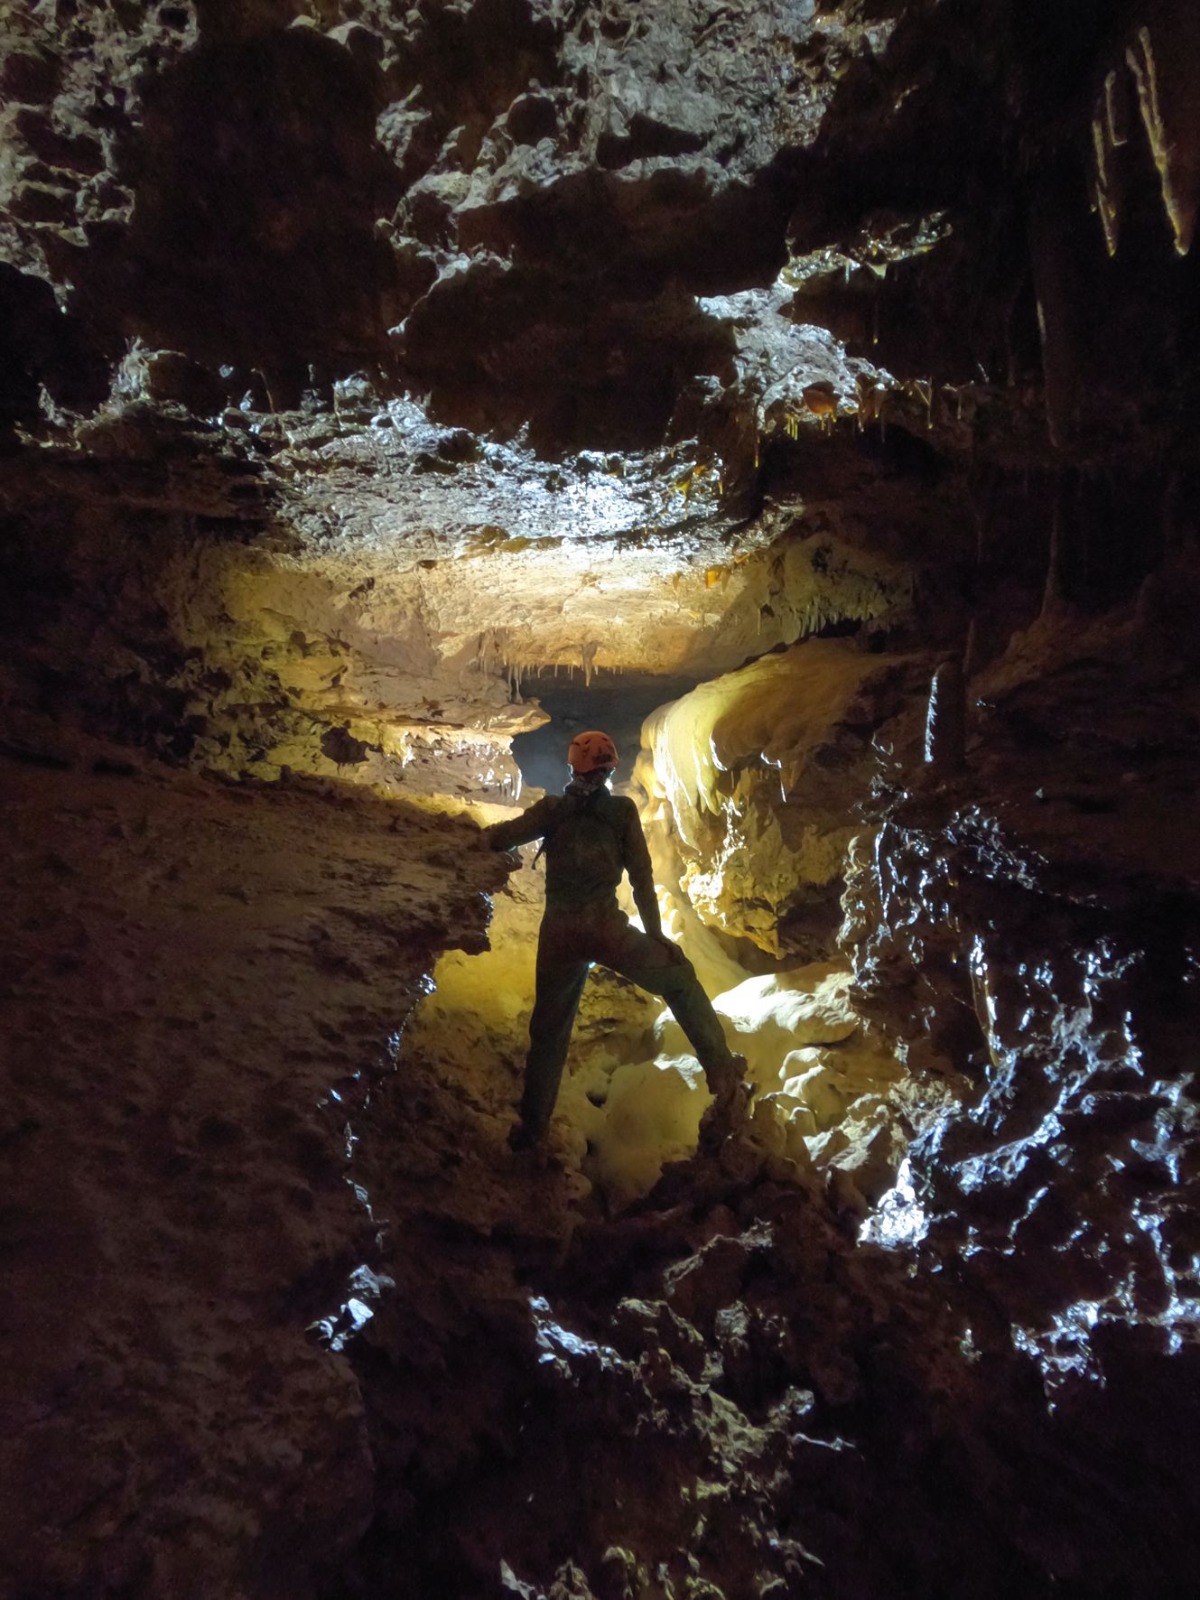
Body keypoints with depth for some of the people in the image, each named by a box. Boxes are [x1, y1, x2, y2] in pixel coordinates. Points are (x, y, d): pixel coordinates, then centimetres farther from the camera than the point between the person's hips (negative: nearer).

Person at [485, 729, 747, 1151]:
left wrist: (494, 829, 22)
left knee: (548, 1031, 18)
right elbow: (641, 877, 1)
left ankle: (531, 1127, 24)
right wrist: (655, 933, 7)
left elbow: (499, 839, -1)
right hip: (607, 928, -2)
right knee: (679, 979, 19)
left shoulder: (553, 808, 4)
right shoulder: (622, 810, 2)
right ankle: (723, 1075, 13)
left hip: (558, 934, 2)